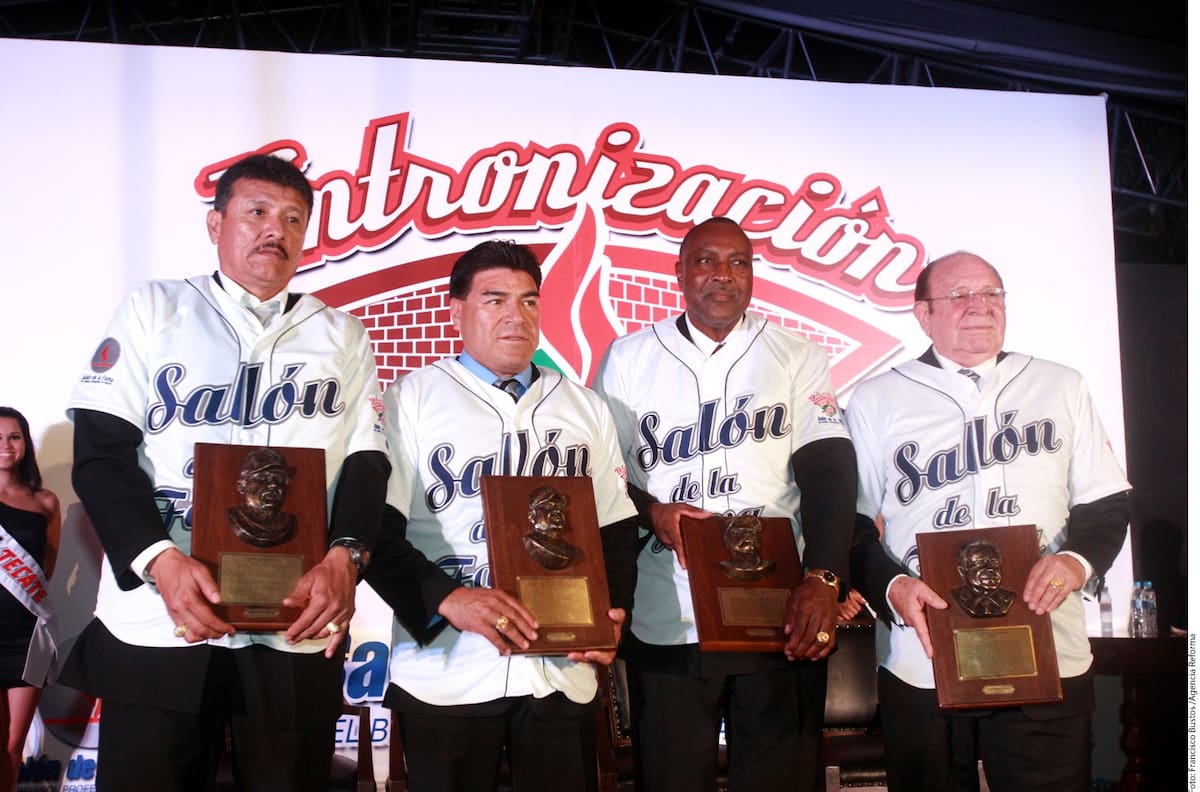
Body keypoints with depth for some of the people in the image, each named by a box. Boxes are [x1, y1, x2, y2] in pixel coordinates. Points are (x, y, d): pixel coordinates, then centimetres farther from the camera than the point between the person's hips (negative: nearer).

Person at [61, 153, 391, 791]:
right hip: (155, 625, -1)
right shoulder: (152, 310, 8)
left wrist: (345, 557, -14)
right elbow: (101, 453, 0)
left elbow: (367, 460, 6)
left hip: (298, 629, 2)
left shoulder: (342, 336, 13)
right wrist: (161, 561, -16)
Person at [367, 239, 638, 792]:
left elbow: (615, 530, 15)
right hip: (444, 673, -3)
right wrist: (448, 600, -20)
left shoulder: (585, 409, 14)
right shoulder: (410, 399, 2)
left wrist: (613, 614, -2)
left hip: (563, 672, 3)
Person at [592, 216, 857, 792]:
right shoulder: (627, 359, 7)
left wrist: (823, 579, -19)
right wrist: (650, 510, -14)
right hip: (665, 622, 1)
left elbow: (829, 471, -5)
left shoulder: (797, 358, 5)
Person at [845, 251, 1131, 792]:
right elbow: (851, 523, 5)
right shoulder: (876, 399, 8)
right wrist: (891, 586, -14)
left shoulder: (1061, 387, 14)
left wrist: (1077, 560, -7)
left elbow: (1107, 501, 14)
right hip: (923, 664, -1)